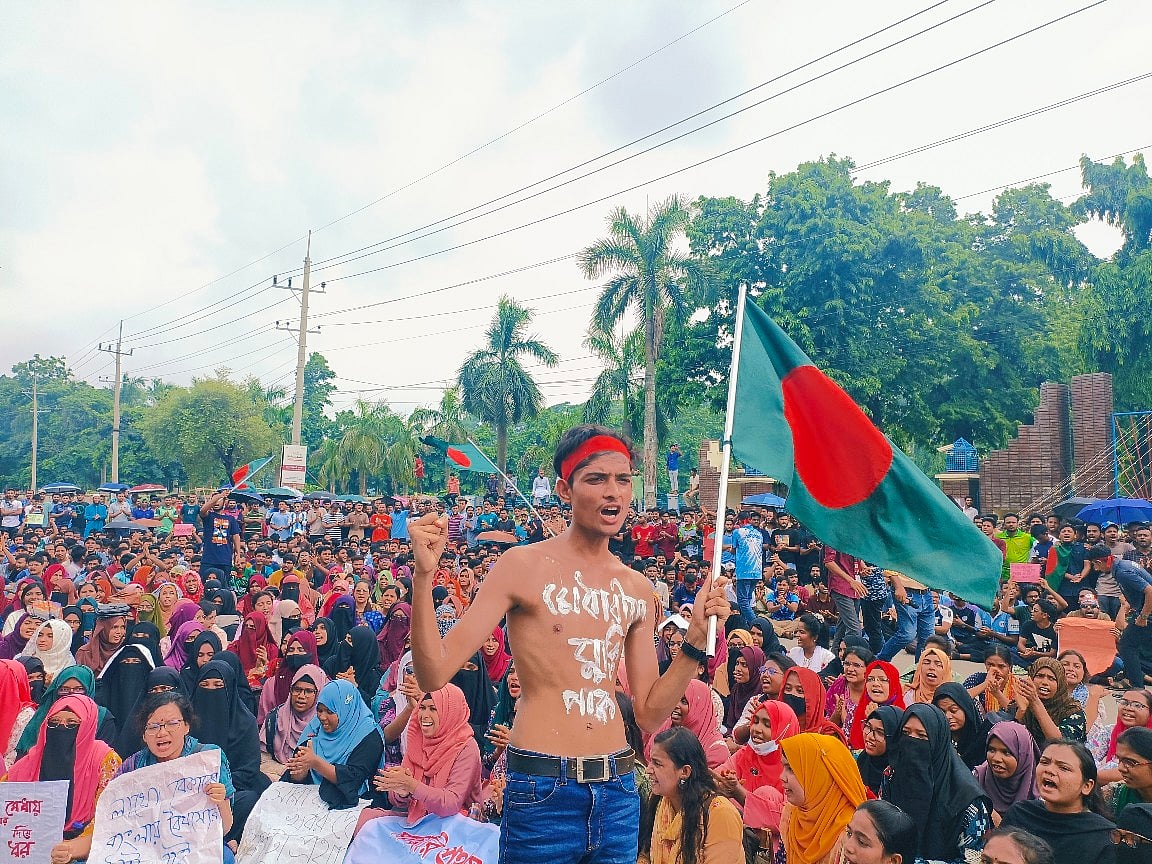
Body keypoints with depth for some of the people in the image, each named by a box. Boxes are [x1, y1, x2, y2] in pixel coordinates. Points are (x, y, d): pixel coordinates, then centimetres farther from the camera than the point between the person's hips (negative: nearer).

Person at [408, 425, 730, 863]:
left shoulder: (638, 589, 5)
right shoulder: (525, 565, -10)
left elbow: (650, 715, 8)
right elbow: (433, 675, -14)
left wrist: (697, 638, -1)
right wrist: (424, 576, -26)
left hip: (618, 793, 5)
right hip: (543, 793, -5)